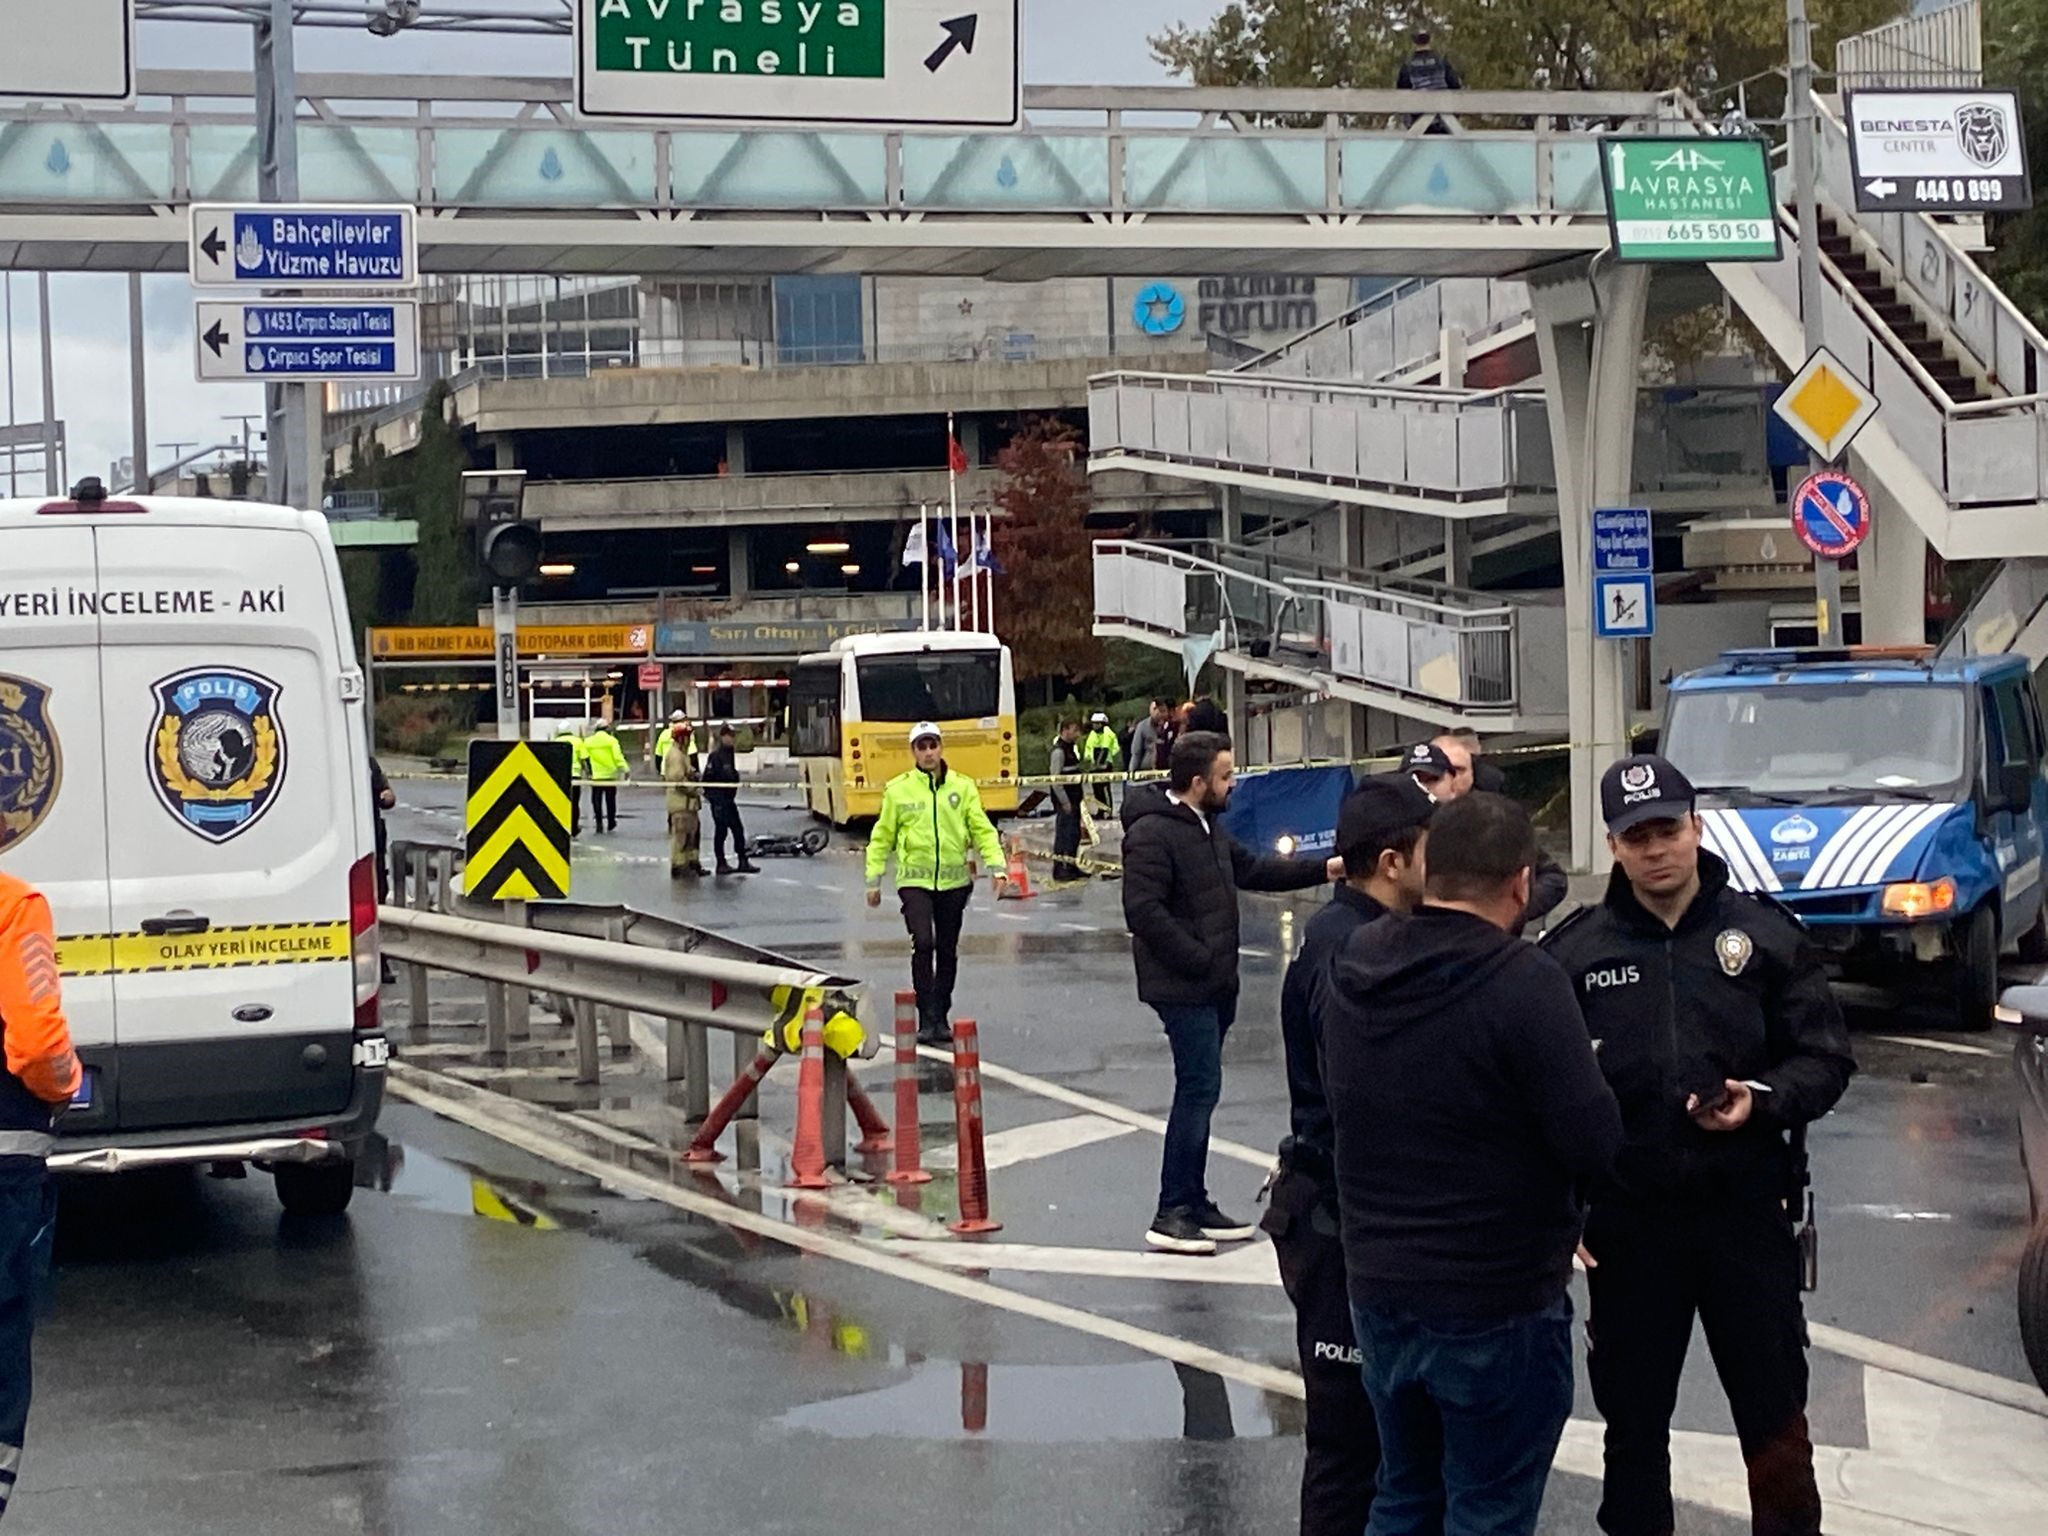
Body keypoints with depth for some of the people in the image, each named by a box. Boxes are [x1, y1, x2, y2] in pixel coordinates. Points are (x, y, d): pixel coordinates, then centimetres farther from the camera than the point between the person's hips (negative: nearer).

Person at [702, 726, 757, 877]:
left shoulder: (730, 753, 11)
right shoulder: (716, 755, -16)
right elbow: (707, 778, -18)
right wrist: (711, 796, -16)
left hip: (729, 800, 9)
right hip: (719, 800, -9)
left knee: (738, 829, 8)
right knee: (721, 830, -1)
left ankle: (743, 862, 13)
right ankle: (721, 864, 6)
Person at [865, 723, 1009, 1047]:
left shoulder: (963, 787, 4)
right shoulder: (898, 790, 2)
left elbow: (983, 831, 4)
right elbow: (882, 838, 8)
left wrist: (997, 868, -7)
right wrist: (874, 880, 6)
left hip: (954, 882, 2)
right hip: (914, 880, -2)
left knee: (947, 952, 9)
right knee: (923, 943, -17)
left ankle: (942, 1018, 21)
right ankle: (927, 1020, -12)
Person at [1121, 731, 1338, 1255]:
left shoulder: (1207, 827, 15)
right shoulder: (1152, 833, -17)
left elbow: (1253, 871, 25)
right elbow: (1143, 910, -23)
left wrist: (1325, 869, 18)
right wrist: (1198, 959, -21)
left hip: (1214, 986, 10)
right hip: (1182, 988, -10)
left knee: (1199, 1090, 14)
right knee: (1200, 1089, -11)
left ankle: (1193, 1203, 21)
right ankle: (1172, 1214, -7)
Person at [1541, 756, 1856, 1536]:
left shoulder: (1767, 933, -2)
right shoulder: (1574, 951, -1)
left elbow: (1826, 1058, 1)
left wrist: (1763, 1100, -17)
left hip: (1747, 1209, 0)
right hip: (1626, 1220, 1)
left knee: (1774, 1412, 8)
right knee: (1633, 1421, 13)